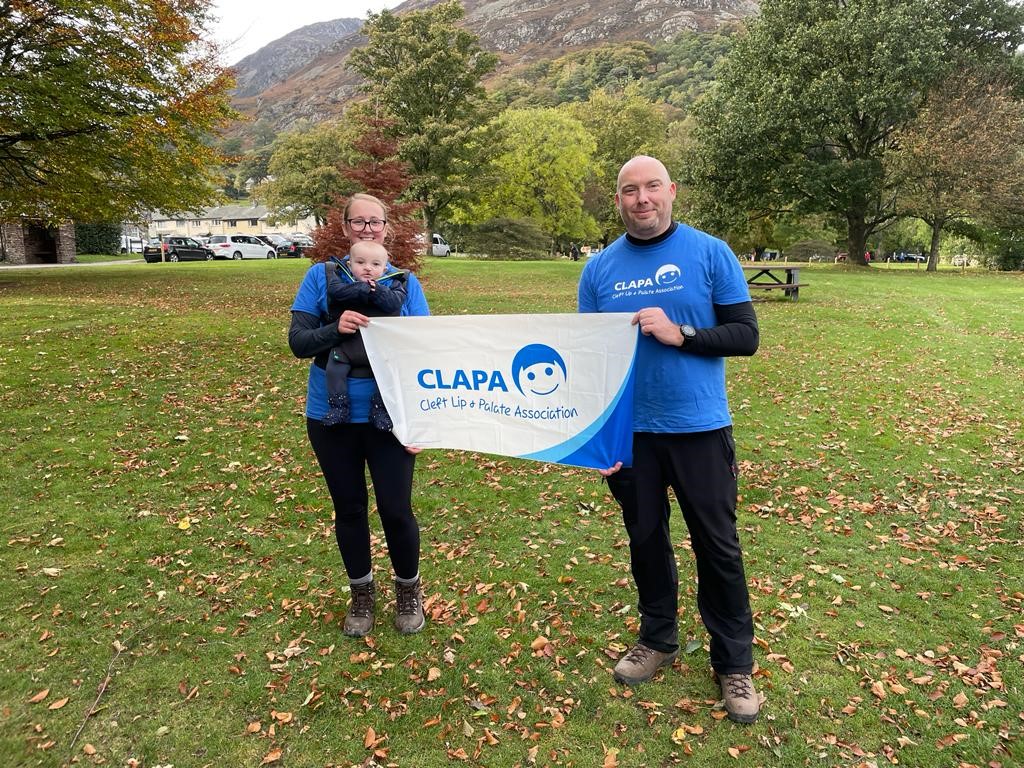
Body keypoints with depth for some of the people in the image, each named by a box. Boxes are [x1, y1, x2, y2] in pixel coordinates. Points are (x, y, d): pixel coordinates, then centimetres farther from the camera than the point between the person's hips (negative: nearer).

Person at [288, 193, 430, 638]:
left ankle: (408, 592, 30)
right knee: (349, 509, 14)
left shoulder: (406, 281, 0)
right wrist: (334, 329, -25)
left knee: (395, 508, 2)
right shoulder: (321, 276, 0)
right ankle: (362, 595, 35)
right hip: (331, 416, 1)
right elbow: (298, 342, -4)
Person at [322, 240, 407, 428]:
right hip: (346, 343, 1)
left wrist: (377, 291, -23)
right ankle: (338, 408, 2)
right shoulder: (340, 276, 5)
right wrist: (365, 289, -21)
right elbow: (336, 290, -17)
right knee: (334, 369, -12)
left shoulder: (392, 283, 5)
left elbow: (394, 302, -11)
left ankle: (380, 410, 2)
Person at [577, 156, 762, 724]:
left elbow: (746, 336, -5)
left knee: (717, 547, 7)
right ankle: (657, 639, 37)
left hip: (700, 428, -2)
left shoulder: (710, 254, -4)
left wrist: (679, 334, -20)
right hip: (628, 433, 3)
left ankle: (734, 663, 25)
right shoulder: (599, 270, 3)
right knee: (645, 540, 16)